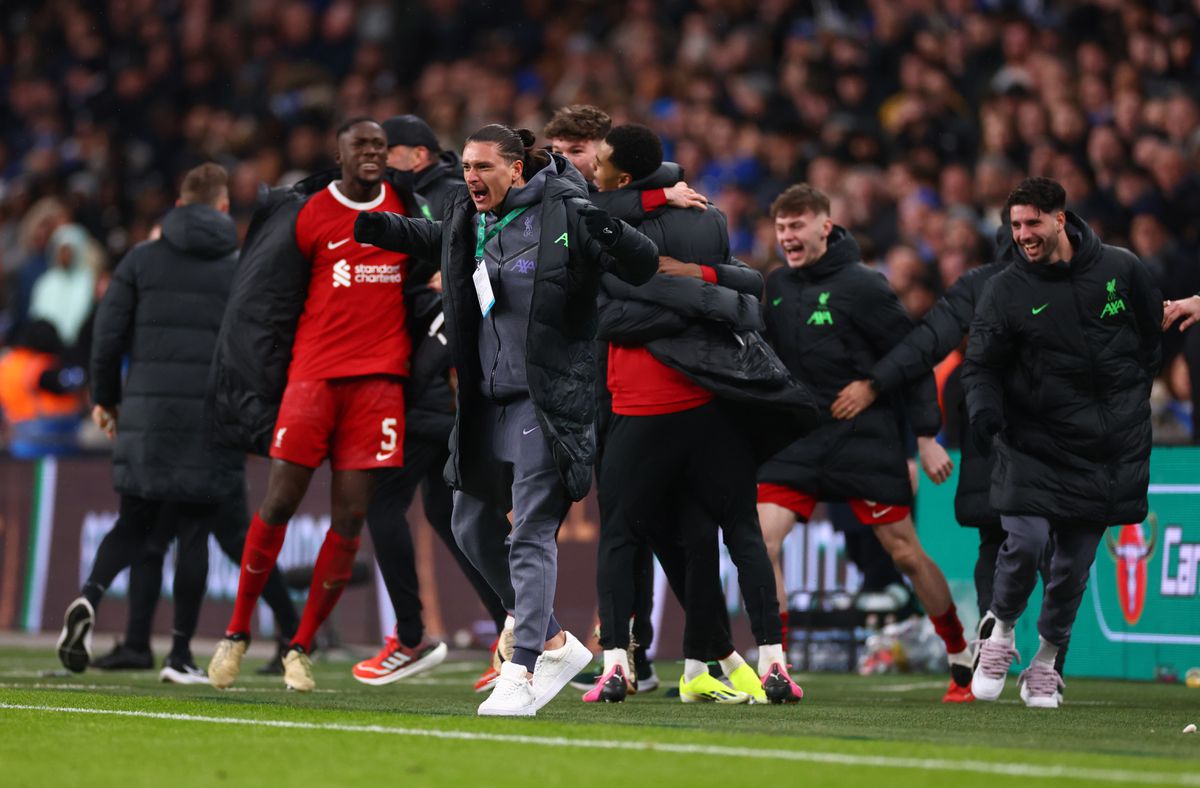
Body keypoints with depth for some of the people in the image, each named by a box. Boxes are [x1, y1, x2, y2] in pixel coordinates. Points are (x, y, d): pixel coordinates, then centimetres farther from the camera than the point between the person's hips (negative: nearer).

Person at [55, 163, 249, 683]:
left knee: (135, 524, 11)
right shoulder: (242, 268, 5)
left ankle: (89, 597, -16)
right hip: (212, 417, -2)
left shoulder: (142, 260, 8)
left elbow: (108, 334, 4)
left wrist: (105, 397, 15)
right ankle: (180, 654, 2)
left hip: (146, 411, 2)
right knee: (195, 534, 4)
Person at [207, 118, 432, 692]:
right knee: (279, 503, -6)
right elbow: (268, 299, 8)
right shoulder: (306, 214, 2)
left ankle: (301, 650, 6)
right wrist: (270, 376, 4)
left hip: (380, 376, 2)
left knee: (349, 517, -3)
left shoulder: (406, 203, 11)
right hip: (313, 372, -2)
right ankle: (236, 634, 9)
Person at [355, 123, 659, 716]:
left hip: (544, 402, -8)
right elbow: (427, 236, 33)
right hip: (484, 402, 8)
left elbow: (645, 266, -14)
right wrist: (364, 226, 20)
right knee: (471, 528, 12)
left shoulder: (564, 215, -11)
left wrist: (610, 235, -34)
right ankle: (554, 643, 25)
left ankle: (522, 674, -12)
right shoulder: (466, 221, 9)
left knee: (531, 534, -12)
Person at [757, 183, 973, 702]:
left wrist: (927, 434, -9)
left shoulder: (862, 286, -8)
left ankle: (962, 658, 16)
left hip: (865, 440, -5)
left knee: (904, 551, 0)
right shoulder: (776, 286, 7)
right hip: (797, 440, 5)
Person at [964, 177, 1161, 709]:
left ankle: (1046, 660, 23)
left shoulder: (1121, 269, 1)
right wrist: (984, 410, -22)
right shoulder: (1006, 292, -3)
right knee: (1026, 539, -18)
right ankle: (1001, 634, 8)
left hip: (1107, 447, 1)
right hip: (1034, 442, -1)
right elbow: (980, 364, -3)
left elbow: (1154, 334, 15)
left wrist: (1135, 396, 11)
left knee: (1075, 562, 4)